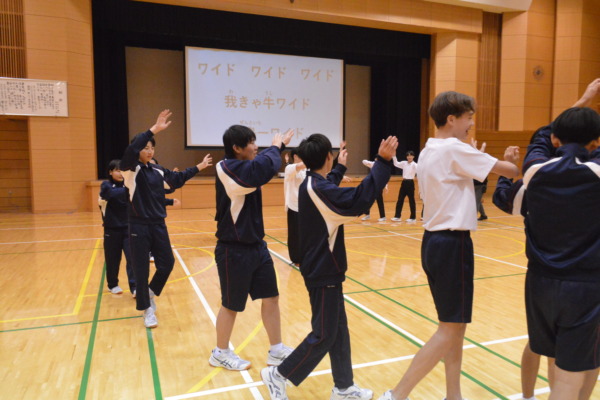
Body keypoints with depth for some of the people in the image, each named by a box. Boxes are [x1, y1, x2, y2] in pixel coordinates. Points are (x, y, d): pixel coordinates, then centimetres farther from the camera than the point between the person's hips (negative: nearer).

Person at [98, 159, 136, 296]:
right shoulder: (106, 185, -6)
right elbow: (114, 193, -30)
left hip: (128, 228, 2)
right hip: (112, 229, -2)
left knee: (132, 257, -6)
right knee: (112, 259, 9)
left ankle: (134, 288, -3)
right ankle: (112, 285, 28)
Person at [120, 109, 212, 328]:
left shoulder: (158, 170, 6)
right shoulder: (130, 169, -9)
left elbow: (177, 179, 21)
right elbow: (130, 151, -28)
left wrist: (198, 167, 22)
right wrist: (154, 129, -35)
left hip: (158, 225, 5)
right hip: (139, 226, -5)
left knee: (167, 262, 8)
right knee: (141, 269, 3)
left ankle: (150, 293, 34)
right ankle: (147, 310, 18)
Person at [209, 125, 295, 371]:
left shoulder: (243, 167, 7)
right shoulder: (228, 168, -21)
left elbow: (263, 165, 22)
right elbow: (263, 169, -36)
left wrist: (278, 146, 7)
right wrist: (275, 148, -18)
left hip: (256, 246, 9)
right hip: (234, 251, -9)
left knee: (271, 296, 13)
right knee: (231, 305, 8)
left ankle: (276, 351, 28)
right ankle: (221, 353, 32)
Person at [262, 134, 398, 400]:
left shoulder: (312, 184, 9)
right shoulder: (318, 187, -21)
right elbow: (358, 200, -34)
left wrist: (340, 167, 45)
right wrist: (383, 161, -33)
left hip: (323, 269, 10)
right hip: (323, 272, -10)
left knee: (339, 330, 16)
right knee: (323, 335, 2)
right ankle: (278, 375, 16)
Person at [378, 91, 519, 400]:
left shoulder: (428, 152, 13)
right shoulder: (454, 149, -13)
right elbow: (506, 170, -6)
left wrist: (503, 162, 13)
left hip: (435, 241, 10)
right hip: (452, 244, -10)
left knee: (454, 326, 17)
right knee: (450, 330, -2)